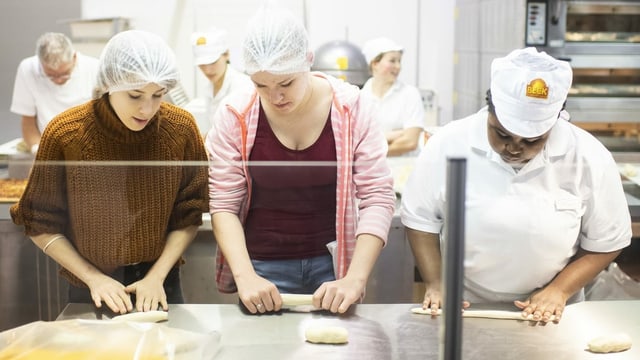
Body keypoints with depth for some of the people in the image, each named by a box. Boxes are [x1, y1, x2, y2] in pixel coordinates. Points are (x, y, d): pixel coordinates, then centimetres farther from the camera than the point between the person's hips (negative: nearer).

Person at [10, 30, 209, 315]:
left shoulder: (181, 128, -13)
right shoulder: (64, 133, -17)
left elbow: (188, 215, -4)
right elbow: (41, 224, -7)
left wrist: (157, 276, -11)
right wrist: (93, 277, -12)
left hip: (160, 287, 1)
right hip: (89, 291, -1)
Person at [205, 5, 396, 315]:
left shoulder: (349, 107, -10)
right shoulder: (236, 116, -9)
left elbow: (378, 197, -10)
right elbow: (223, 205, -6)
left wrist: (355, 279, -19)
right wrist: (245, 276, -20)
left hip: (333, 264, 0)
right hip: (263, 266, 0)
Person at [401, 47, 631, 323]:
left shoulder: (589, 158, -9)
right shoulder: (449, 144, -10)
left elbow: (606, 242, 1)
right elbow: (420, 219, 1)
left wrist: (559, 290, -9)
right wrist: (436, 284, -8)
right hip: (462, 310, -1)